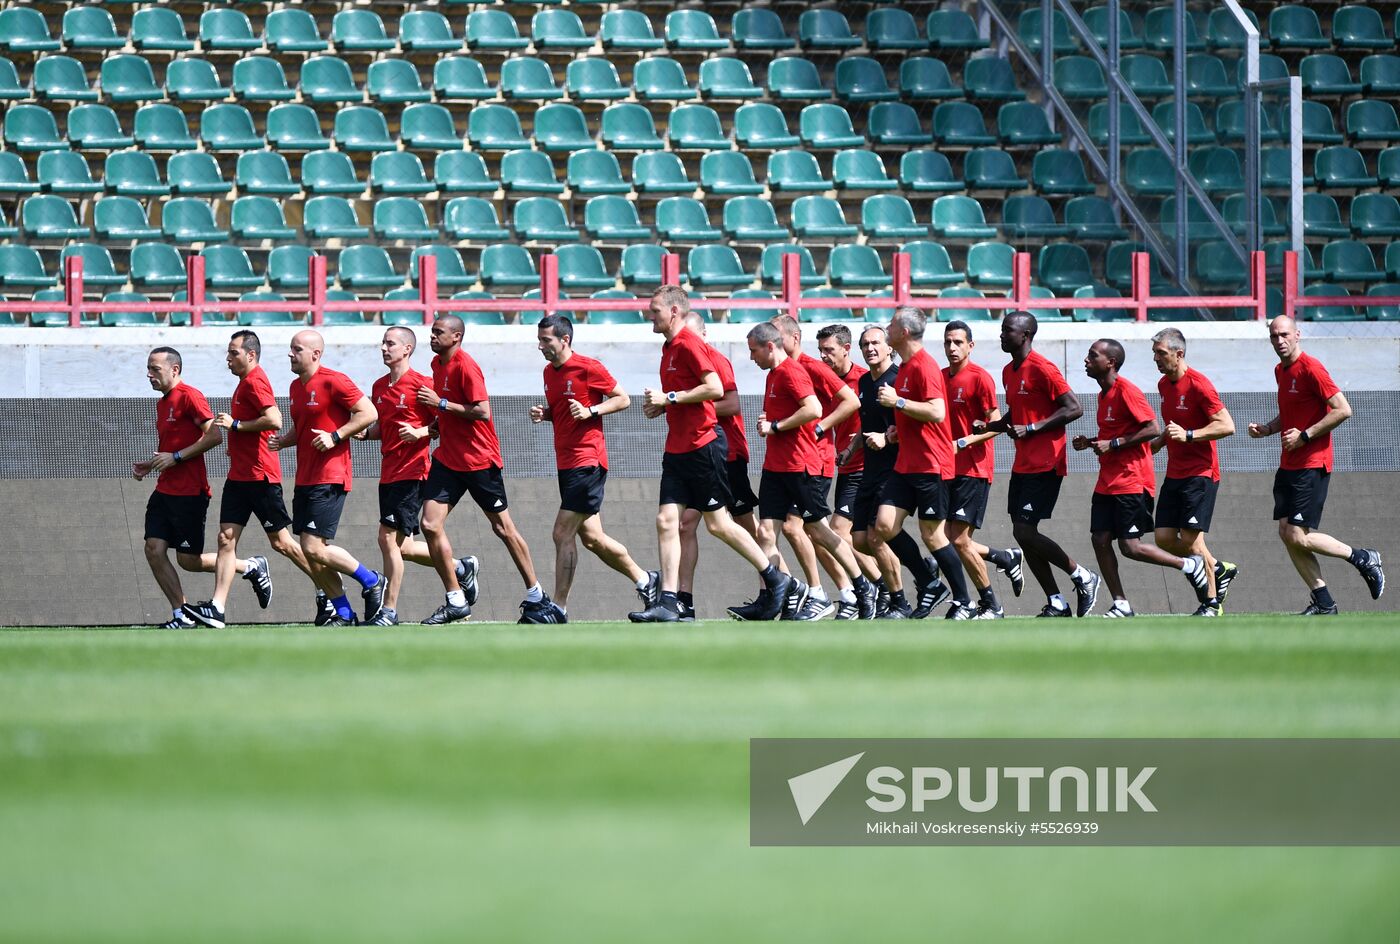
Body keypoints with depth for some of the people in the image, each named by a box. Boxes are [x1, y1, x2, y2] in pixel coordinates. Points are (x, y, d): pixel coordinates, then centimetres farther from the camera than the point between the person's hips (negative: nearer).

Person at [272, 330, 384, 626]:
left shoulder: (333, 382, -11)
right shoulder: (296, 387, 15)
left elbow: (368, 413, -12)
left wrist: (335, 437, -18)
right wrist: (283, 440, 7)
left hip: (329, 478, -9)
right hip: (305, 478, 9)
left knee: (316, 548, -14)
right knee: (310, 552, 5)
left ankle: (372, 582, 5)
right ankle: (343, 613, 13)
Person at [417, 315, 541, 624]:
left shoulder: (466, 366, -16)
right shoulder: (437, 364, 10)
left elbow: (482, 411, -23)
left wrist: (441, 404, -22)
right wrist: (435, 425, 11)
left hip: (479, 458, -7)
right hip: (448, 457, 7)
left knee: (503, 528, 4)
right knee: (430, 525, -7)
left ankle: (536, 597, 17)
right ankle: (456, 601, 1)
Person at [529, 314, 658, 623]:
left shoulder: (588, 368, -11)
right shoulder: (549, 372, 12)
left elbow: (623, 399, -6)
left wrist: (590, 411, -19)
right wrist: (542, 414, 4)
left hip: (587, 462, -9)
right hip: (566, 464, 9)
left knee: (563, 534, -12)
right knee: (591, 537, 12)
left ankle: (559, 608, -9)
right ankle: (645, 580, 28)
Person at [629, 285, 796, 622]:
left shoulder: (690, 344, -13)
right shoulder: (669, 347, 15)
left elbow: (714, 389, -22)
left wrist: (670, 398, -18)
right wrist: (661, 407, 9)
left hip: (702, 448, -9)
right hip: (677, 451, 9)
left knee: (718, 524, -1)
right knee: (666, 521, -2)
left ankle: (776, 581, 12)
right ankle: (668, 603, -5)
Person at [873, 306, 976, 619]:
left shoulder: (925, 367, -15)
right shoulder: (905, 367, 15)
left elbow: (937, 412, -25)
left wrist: (897, 402, -22)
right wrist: (892, 433, 15)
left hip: (930, 465, -9)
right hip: (906, 464, 9)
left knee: (932, 535, -3)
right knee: (885, 525, -2)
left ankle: (964, 603, 7)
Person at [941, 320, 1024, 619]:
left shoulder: (979, 378, -9)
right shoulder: (940, 377, 12)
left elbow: (995, 424, -11)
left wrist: (963, 443, -21)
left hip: (973, 469, -7)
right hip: (948, 469, 7)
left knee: (959, 541, -11)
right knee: (948, 539, 4)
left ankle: (990, 605, 2)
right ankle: (1007, 558, 26)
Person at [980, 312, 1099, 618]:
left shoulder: (1042, 369, -13)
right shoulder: (1009, 371, 14)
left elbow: (1074, 409, -17)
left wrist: (1031, 428, -19)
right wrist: (989, 427, 9)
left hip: (1045, 466, -9)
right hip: (1022, 465, 9)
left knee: (1024, 532, -13)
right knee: (1024, 535, 5)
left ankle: (1083, 578, 2)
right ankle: (1056, 604, 11)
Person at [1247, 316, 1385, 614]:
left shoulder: (1310, 368, -14)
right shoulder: (1281, 371, 14)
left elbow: (1343, 410, -18)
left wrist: (1304, 435, -17)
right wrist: (1266, 429, 9)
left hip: (1311, 465, -9)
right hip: (1288, 465, 9)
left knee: (1299, 537, -13)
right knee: (1286, 533, 2)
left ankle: (1363, 559, 6)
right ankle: (1323, 603, 7)